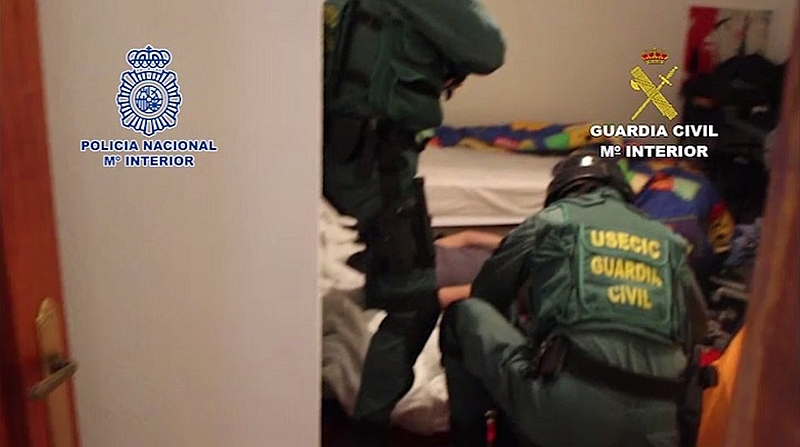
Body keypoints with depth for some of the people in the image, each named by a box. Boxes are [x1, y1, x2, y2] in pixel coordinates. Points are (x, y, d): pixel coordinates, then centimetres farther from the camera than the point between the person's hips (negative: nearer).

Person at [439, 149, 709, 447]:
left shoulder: (550, 220, 14)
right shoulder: (668, 241, 22)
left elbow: (485, 298, 25)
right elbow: (696, 329, 29)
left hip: (566, 407, -4)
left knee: (463, 315, 15)